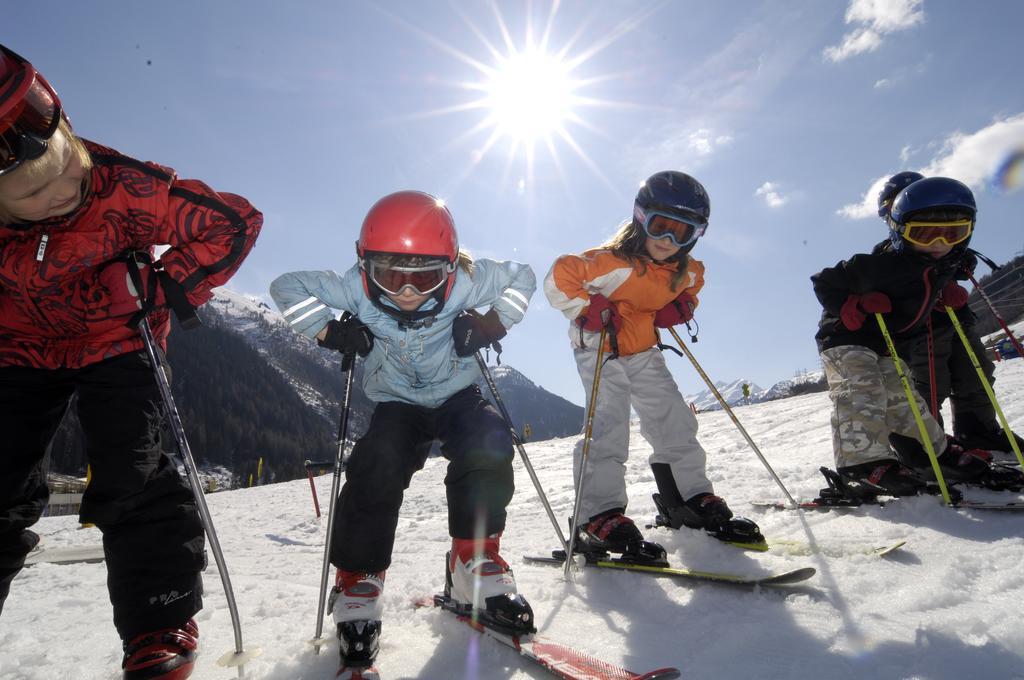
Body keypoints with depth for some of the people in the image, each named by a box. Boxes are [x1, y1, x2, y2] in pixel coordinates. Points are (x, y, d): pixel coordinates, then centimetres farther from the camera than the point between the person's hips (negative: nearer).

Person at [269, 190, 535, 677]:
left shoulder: (464, 284, -21)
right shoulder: (358, 290, -20)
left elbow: (521, 276, -5)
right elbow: (287, 287, -9)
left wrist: (492, 325, -18)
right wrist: (329, 331, -21)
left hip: (458, 396, 1)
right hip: (398, 405, 0)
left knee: (489, 446, -29)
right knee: (377, 467, -28)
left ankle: (475, 567, -11)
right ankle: (357, 587, -9)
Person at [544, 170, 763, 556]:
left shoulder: (688, 271, -4)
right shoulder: (613, 262, -26)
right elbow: (558, 280, -26)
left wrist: (681, 307, -4)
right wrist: (590, 311, -30)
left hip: (644, 352, 7)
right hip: (600, 350, -7)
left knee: (676, 423, 7)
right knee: (609, 427, -17)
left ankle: (693, 500, 22)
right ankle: (601, 517, -10)